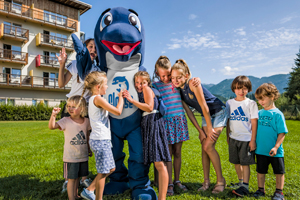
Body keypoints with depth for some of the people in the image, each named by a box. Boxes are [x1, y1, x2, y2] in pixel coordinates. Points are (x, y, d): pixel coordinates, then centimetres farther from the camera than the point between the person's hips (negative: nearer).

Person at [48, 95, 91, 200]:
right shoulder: (66, 121, -11)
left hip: (83, 156, 4)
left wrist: (89, 149, 19)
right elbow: (52, 126, -23)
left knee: (77, 177, 19)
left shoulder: (86, 121, 1)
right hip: (70, 157, -4)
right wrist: (53, 115, -38)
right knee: (71, 178, 3)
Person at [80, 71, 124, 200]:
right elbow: (118, 111, -16)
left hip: (102, 140, 10)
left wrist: (120, 97, 14)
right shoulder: (98, 98, -15)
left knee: (110, 168, 19)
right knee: (102, 172, 2)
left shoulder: (93, 99, 15)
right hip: (100, 140, -10)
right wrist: (121, 97, -3)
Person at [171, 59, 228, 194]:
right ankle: (206, 181, 16)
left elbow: (204, 106, -23)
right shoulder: (179, 89, -5)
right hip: (206, 116, 7)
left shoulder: (193, 83, -26)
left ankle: (221, 180, 5)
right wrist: (200, 130, -1)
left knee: (208, 146, -12)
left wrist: (210, 128, -16)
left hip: (218, 112, -7)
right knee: (204, 147, 4)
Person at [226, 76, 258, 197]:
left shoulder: (251, 103, -4)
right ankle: (241, 182, 31)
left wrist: (253, 140, -9)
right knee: (236, 162, 13)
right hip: (233, 138, 4)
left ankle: (245, 186, 7)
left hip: (246, 138, -4)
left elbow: (254, 122, -5)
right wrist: (228, 136, 13)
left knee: (245, 163, -2)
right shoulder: (229, 103, 6)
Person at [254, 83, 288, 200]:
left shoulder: (277, 114, -11)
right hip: (260, 150, 4)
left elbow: (282, 133, -13)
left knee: (279, 171, 12)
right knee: (260, 171, 14)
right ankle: (261, 189, 30)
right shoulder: (259, 113, 3)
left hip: (274, 151, -4)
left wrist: (276, 147, -20)